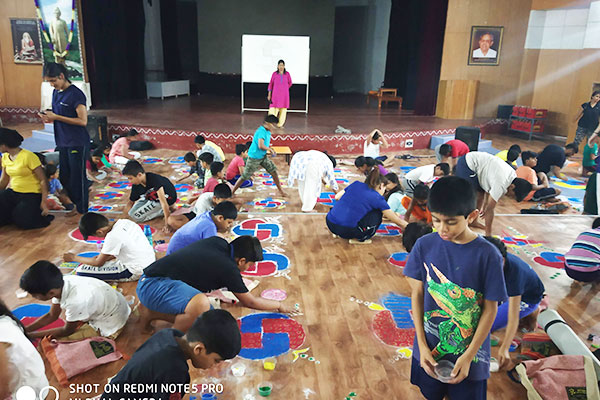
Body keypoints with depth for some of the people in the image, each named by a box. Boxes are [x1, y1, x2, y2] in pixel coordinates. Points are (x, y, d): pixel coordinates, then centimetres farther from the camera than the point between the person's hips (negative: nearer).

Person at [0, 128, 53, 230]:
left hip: (32, 196, -7)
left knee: (22, 221, -24)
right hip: (12, 193, 7)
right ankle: (14, 214, 11)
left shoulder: (28, 156, -16)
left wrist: (44, 201, -19)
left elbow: (43, 180, -15)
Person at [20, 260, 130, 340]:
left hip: (110, 325, -8)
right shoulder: (59, 285, -15)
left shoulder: (76, 302, -37)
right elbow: (52, 316, 4)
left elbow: (66, 331, -15)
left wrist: (32, 335, -7)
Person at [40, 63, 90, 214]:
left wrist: (56, 117, -19)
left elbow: (83, 121, -20)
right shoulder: (56, 93, 11)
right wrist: (49, 118, -1)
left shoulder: (75, 94, -15)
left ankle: (82, 212, 11)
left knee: (78, 178, 0)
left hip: (77, 143, -8)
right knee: (64, 178, 14)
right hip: (63, 143, 8)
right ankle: (75, 202, 30)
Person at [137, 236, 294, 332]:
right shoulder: (229, 269, -16)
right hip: (152, 284, -10)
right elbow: (250, 302, 1)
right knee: (201, 305, -36)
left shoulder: (219, 242, 5)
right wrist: (279, 305, 16)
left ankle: (150, 312, 13)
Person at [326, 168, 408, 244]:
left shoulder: (356, 184, 13)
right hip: (346, 230, -5)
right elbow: (398, 221, 11)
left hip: (330, 224, 5)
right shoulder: (378, 198, 3)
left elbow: (337, 197, 20)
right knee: (377, 213, 13)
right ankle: (359, 239, 6)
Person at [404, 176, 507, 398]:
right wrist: (422, 345, -6)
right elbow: (417, 294, -4)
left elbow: (490, 309, -11)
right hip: (429, 348, 2)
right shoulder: (424, 246, -11)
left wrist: (469, 355, -12)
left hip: (469, 351, -2)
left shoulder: (487, 255, -17)